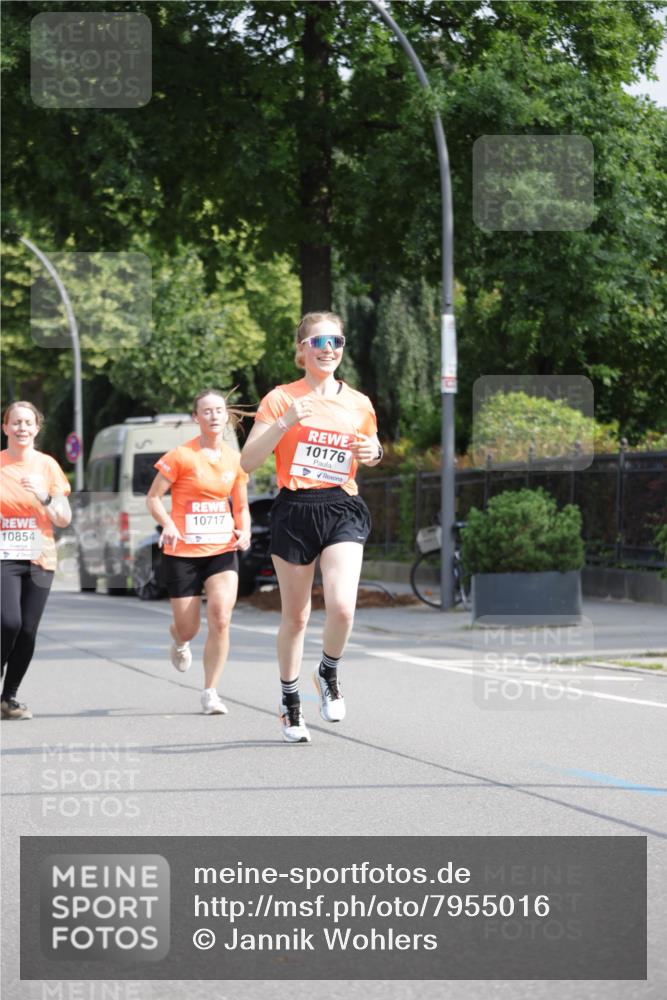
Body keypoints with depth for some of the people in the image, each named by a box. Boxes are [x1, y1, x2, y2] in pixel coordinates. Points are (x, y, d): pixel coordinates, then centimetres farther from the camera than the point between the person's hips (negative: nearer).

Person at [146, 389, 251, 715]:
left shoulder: (235, 460, 6)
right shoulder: (181, 456, -7)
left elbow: (242, 507, 16)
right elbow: (153, 497, -3)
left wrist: (244, 530, -5)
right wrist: (168, 525, -21)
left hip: (222, 551, 2)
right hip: (183, 552, -2)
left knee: (221, 619, -17)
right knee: (188, 629, 4)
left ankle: (210, 692, -6)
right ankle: (179, 639, 45)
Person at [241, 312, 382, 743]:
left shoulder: (359, 404, 8)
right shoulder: (281, 399, -1)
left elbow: (372, 448, 25)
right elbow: (248, 461, -8)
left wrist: (374, 453, 1)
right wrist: (284, 423, -20)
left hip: (342, 510, 1)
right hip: (294, 511, -1)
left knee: (342, 606, -19)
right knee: (296, 615, 8)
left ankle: (329, 674, 11)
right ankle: (290, 700, 28)